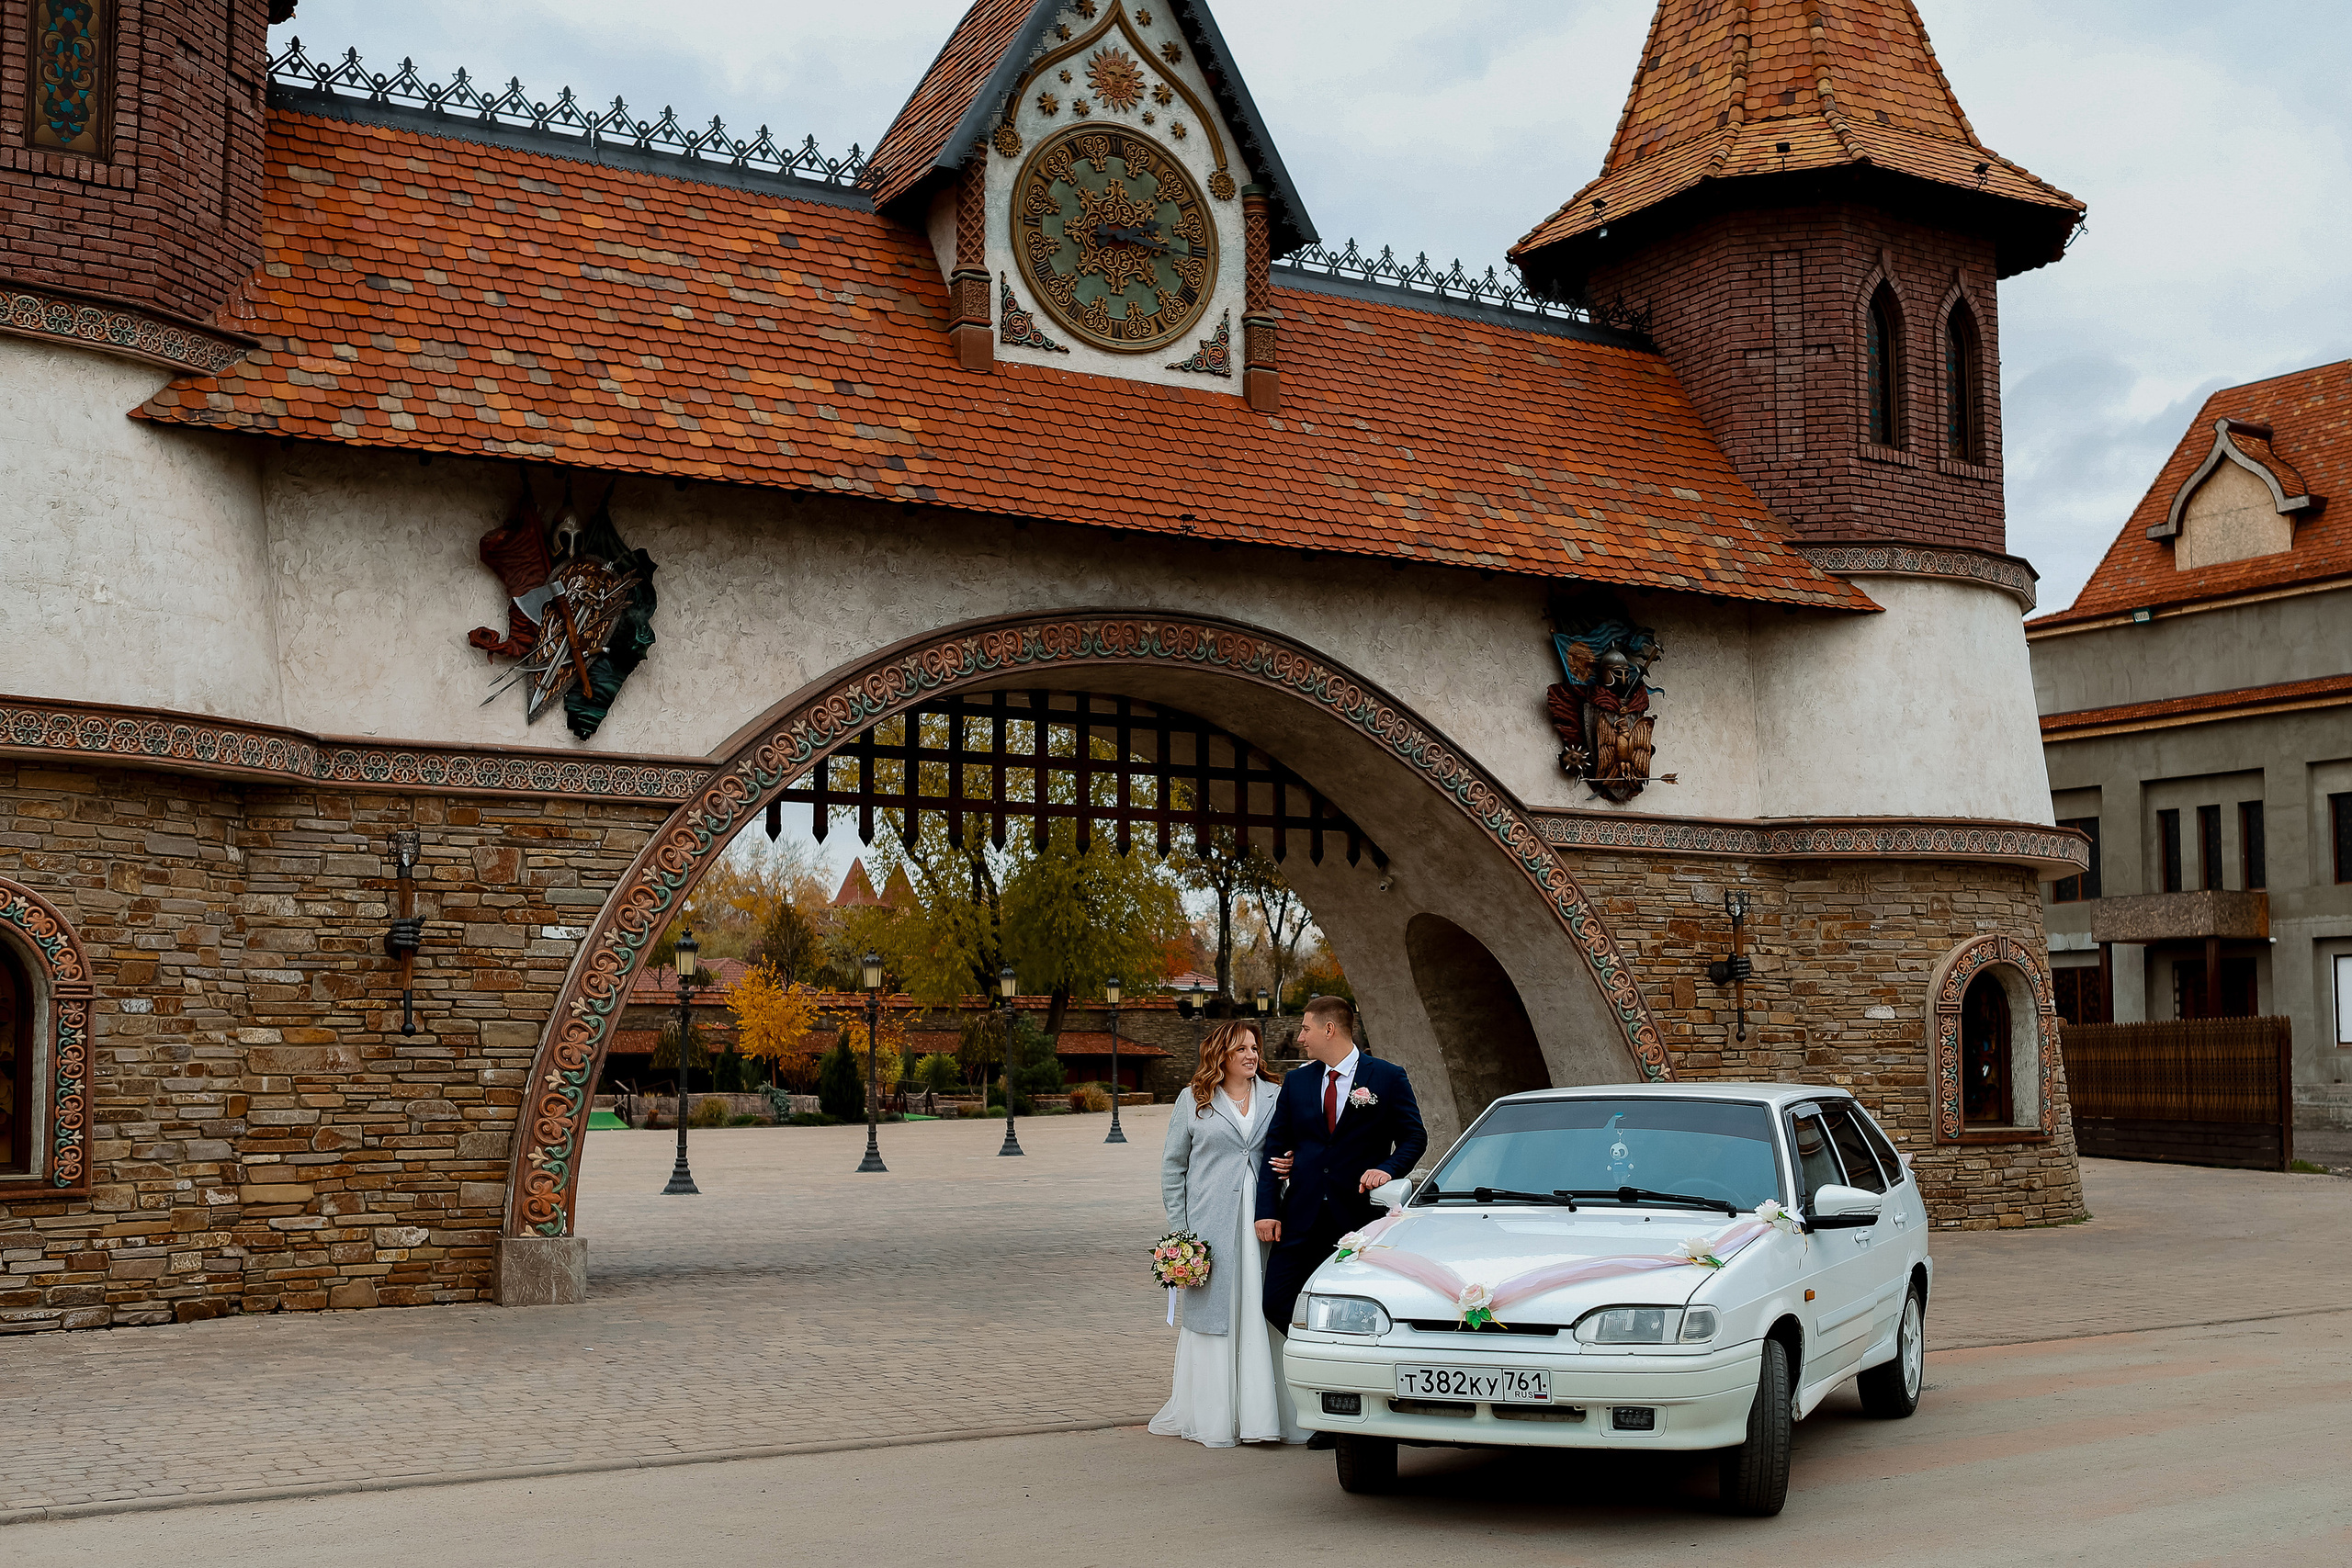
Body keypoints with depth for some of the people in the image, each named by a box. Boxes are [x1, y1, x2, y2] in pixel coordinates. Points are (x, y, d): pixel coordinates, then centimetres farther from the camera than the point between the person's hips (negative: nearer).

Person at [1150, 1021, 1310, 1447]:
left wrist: (1291, 1166, -3)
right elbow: (1173, 1167, 6)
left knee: (1265, 1313, -1)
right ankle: (1212, 1419, 8)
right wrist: (1179, 1231, 0)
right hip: (1212, 1227, -2)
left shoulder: (1275, 1096, 10)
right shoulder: (1193, 1101, 5)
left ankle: (1264, 1413, 6)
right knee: (1214, 1313, 0)